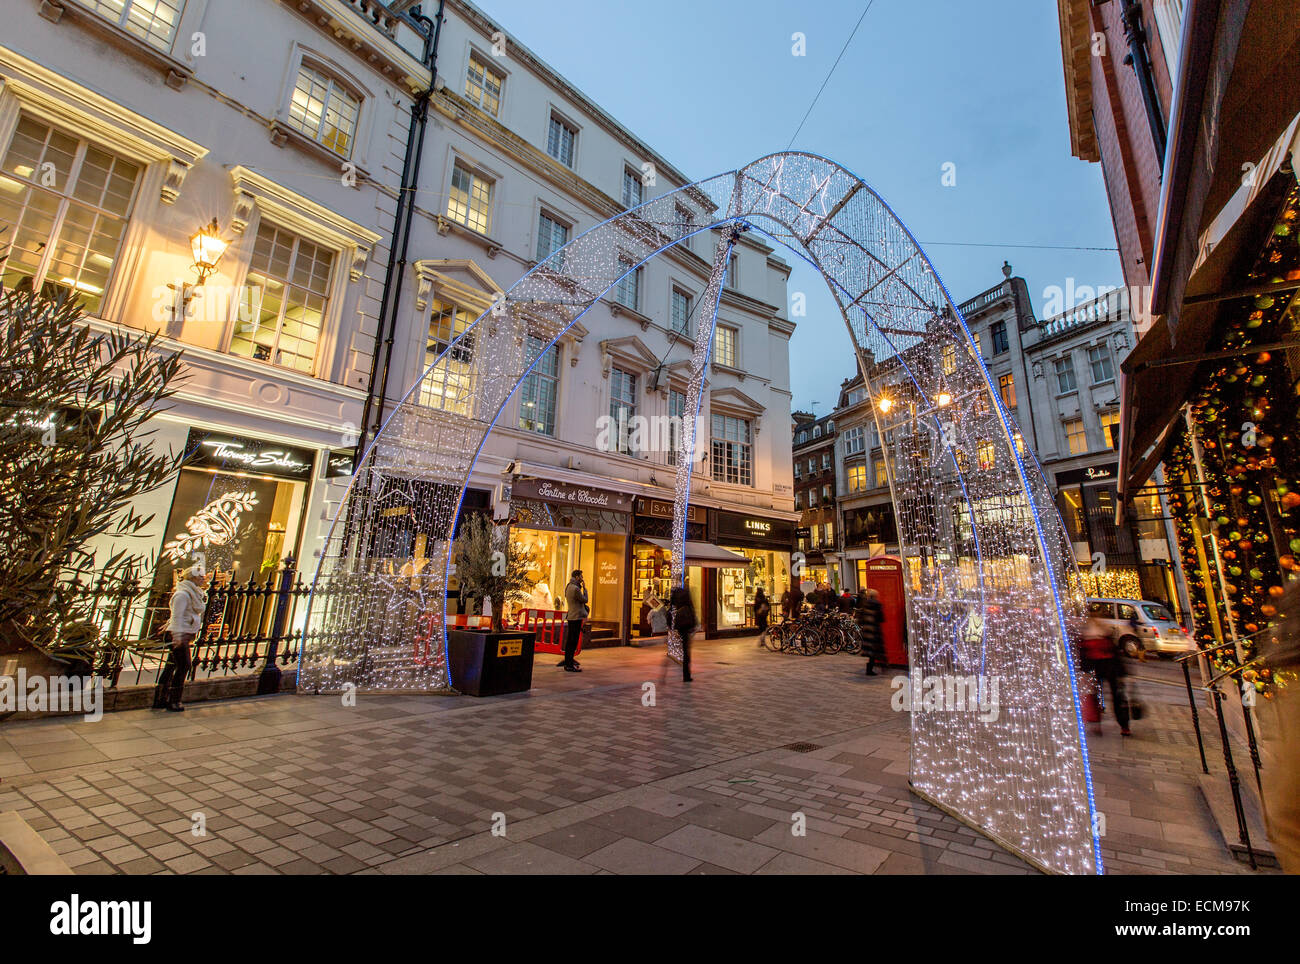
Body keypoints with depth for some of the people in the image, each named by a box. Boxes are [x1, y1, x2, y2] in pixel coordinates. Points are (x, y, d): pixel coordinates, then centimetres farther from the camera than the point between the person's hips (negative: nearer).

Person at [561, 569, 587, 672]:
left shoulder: (569, 587, 14)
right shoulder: (575, 589, -18)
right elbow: (585, 600, -8)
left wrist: (580, 587, 11)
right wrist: (584, 588, 0)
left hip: (571, 616, 10)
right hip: (576, 617, -10)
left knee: (570, 641, 17)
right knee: (573, 641, -5)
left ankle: (568, 661, 26)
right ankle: (569, 665, -1)